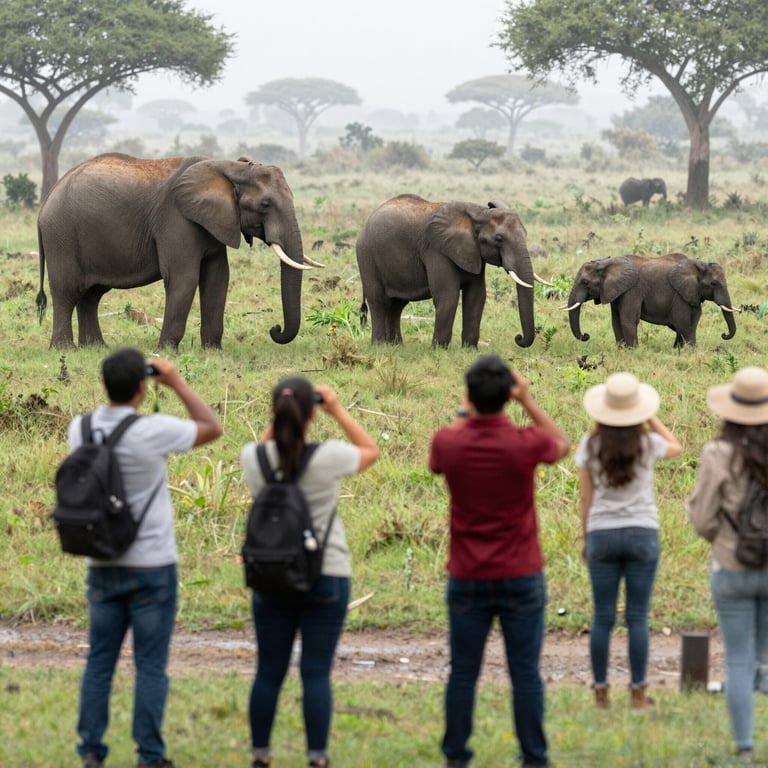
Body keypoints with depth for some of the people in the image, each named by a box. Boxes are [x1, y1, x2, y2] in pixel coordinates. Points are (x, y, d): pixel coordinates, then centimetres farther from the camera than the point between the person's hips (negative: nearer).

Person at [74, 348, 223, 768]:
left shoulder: (80, 430, -4)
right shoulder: (152, 432, -18)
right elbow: (213, 428, -5)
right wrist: (177, 384, 1)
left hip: (103, 566, 4)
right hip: (151, 566, -4)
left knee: (99, 660, 10)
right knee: (150, 665, 1)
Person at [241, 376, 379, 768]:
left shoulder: (253, 459, -8)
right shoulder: (328, 457, -15)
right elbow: (371, 450, 5)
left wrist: (278, 416, 8)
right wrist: (338, 410, 6)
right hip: (326, 576, -2)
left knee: (269, 672, 10)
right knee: (316, 673, 1)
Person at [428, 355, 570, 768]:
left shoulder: (448, 442, -10)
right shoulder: (525, 443, -15)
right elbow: (562, 443, 9)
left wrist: (465, 411, 20)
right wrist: (528, 400, 7)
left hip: (467, 579, 2)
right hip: (521, 578, -2)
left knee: (463, 672, 9)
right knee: (525, 672, 4)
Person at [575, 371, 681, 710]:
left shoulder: (590, 445, -3)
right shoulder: (647, 444, -5)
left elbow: (585, 497, 2)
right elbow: (675, 447, 19)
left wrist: (585, 538, 12)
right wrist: (651, 417, 14)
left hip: (602, 534, 1)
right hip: (642, 533, -1)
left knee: (602, 618, 6)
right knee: (637, 618, 2)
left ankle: (600, 692, 6)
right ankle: (637, 692, 3)